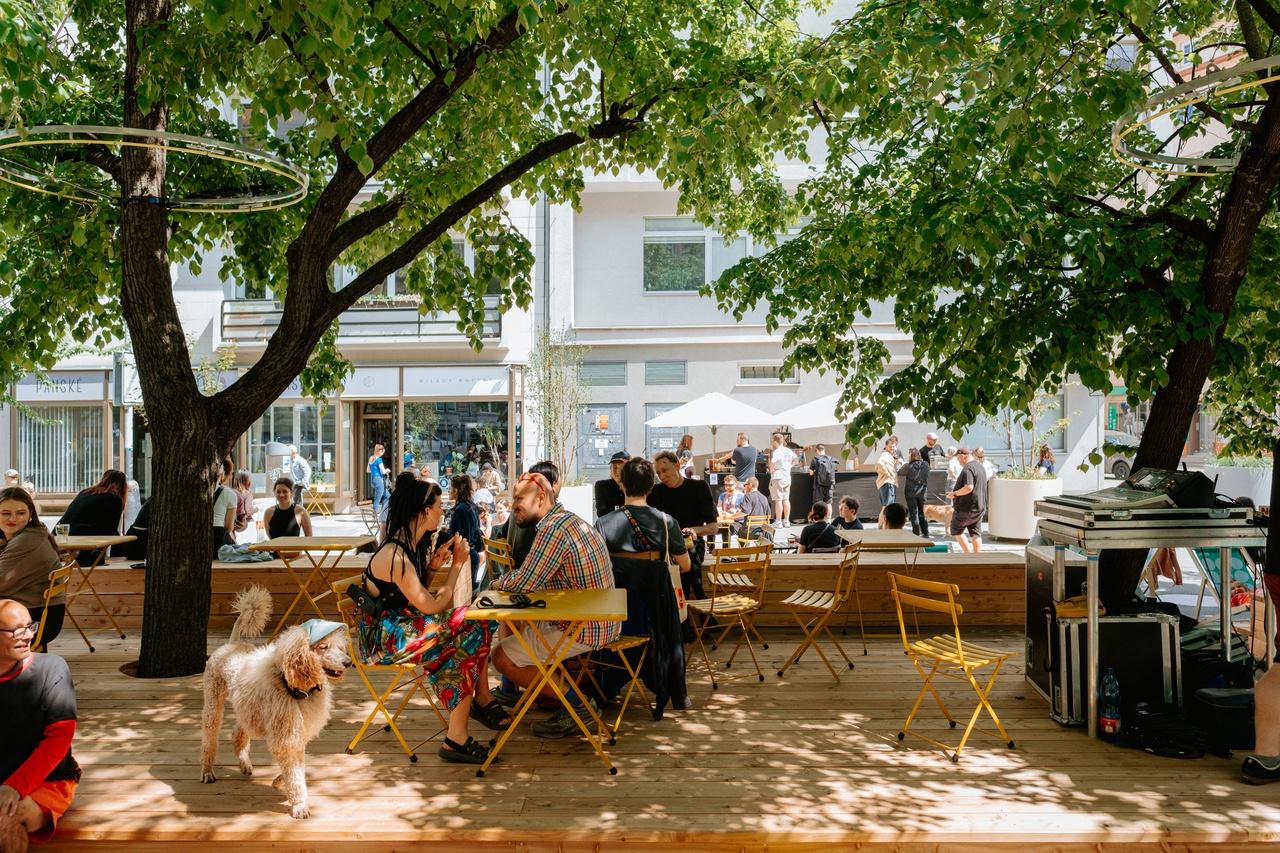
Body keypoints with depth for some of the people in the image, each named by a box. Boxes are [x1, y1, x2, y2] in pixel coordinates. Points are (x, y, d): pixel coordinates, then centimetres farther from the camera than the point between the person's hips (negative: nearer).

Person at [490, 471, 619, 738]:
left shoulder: (553, 528, -20)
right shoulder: (570, 519, 13)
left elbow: (523, 583, -20)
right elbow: (538, 579, 15)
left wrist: (498, 583, 0)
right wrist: (508, 580, 3)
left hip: (584, 629, -10)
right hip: (601, 621, 10)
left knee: (502, 658, -3)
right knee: (520, 624, 26)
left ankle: (573, 701, -1)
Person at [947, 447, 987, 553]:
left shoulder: (967, 469, -19)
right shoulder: (980, 466, 13)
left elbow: (969, 487, -30)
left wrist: (954, 493, -19)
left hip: (966, 507, -9)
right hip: (980, 507, 9)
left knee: (957, 530, 4)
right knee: (976, 533, 10)